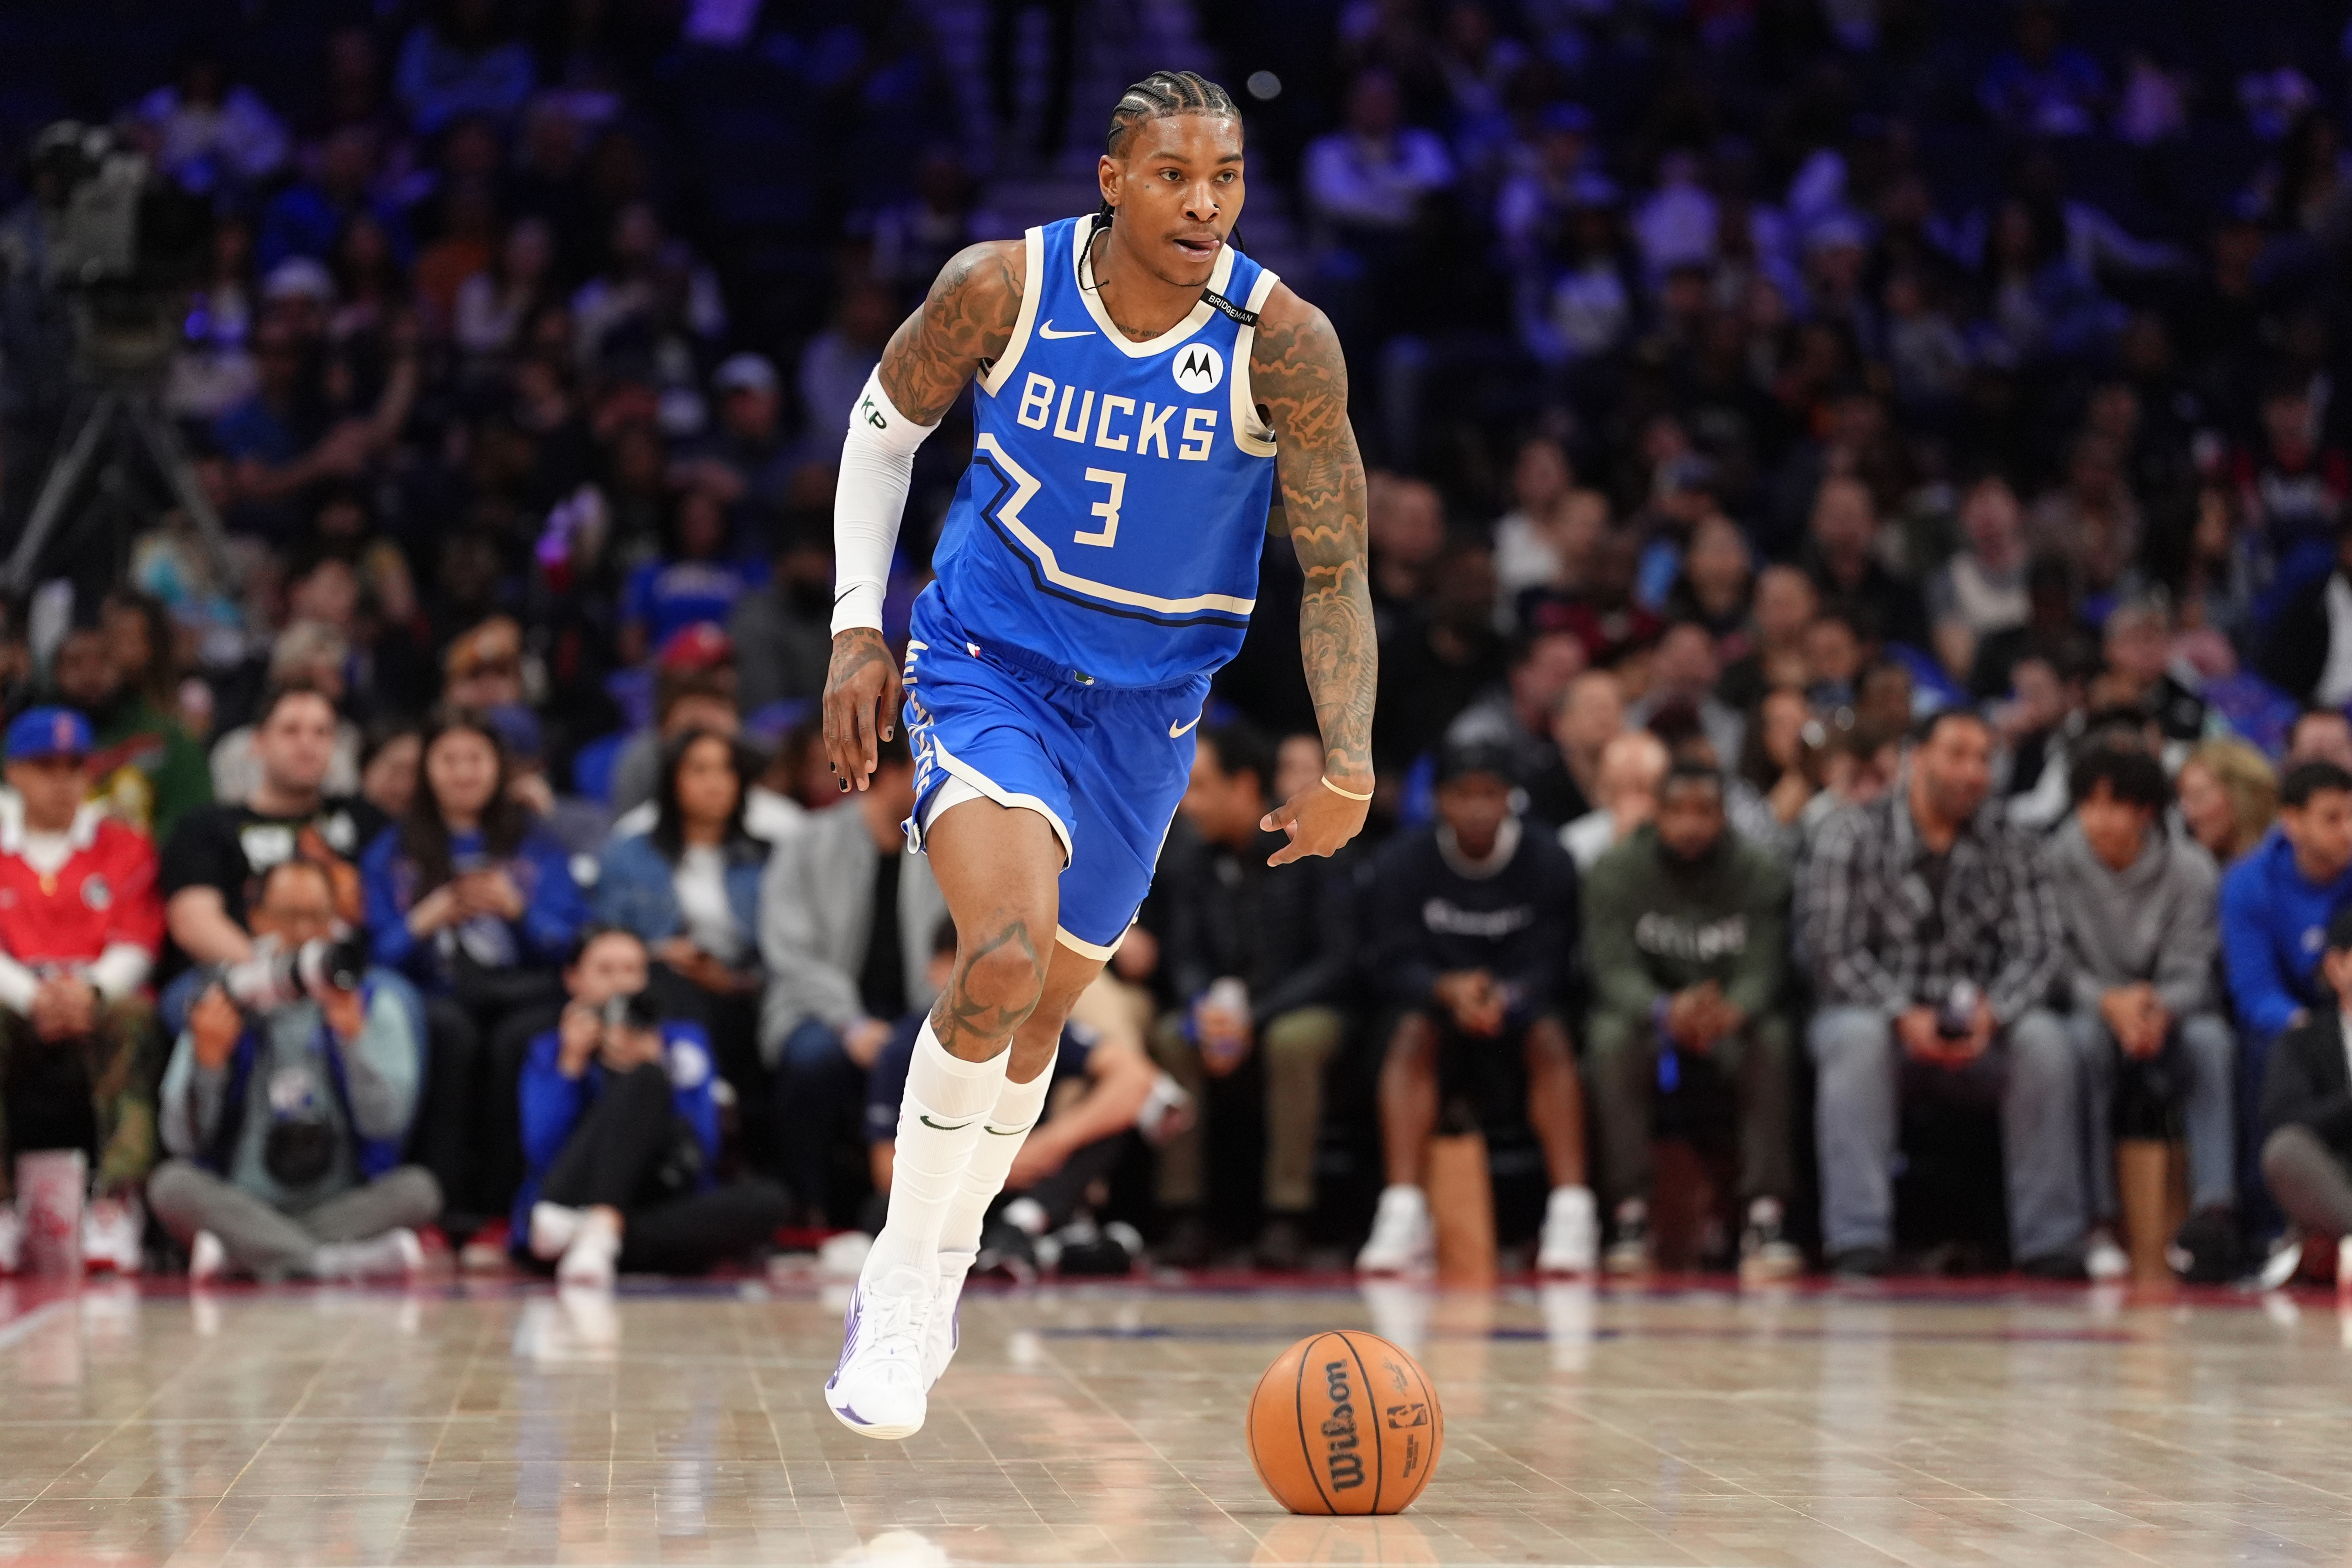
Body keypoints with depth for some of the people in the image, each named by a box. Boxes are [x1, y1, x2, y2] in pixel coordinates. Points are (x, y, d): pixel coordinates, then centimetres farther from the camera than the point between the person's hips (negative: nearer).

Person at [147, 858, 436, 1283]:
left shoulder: (374, 1000, 8)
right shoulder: (223, 1004, 8)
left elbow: (386, 1121, -6)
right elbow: (184, 1140, 1)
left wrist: (354, 1037, -18)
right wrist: (208, 1060, -15)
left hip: (342, 1210, 0)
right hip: (242, 1210, 0)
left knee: (417, 1189, -28)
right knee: (172, 1183, -29)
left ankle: (241, 1255, -35)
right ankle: (334, 1262, -43)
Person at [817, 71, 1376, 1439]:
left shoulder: (1283, 342, -17)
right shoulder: (1002, 288, -15)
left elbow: (1334, 573, -9)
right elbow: (887, 421, 5)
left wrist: (1350, 769, -17)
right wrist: (857, 626, 0)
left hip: (1147, 706, 2)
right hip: (986, 661, -2)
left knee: (1042, 1007, 15)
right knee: (1005, 957, -26)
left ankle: (947, 1256, 40)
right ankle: (900, 1275, -9)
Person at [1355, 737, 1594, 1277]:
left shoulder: (1549, 863, -5)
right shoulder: (1402, 864, -3)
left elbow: (1549, 966, -13)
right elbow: (1391, 963, -12)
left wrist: (1504, 998, -35)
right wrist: (1447, 990, -34)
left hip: (1519, 1010, 0)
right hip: (1437, 1004, 0)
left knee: (1550, 1035, -33)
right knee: (1413, 1032, -32)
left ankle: (1572, 1214, -39)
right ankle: (1403, 1216, -40)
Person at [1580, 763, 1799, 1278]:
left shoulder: (1760, 874, -8)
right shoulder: (1615, 873, -9)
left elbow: (1762, 972, -17)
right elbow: (1614, 970, -19)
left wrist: (1731, 1013, -43)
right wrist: (1667, 1012, -42)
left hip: (1731, 1019, 0)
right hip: (1646, 1010, 0)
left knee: (1770, 1040, -34)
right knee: (1612, 1038, -35)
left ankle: (1765, 1217, -36)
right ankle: (1631, 1218, -35)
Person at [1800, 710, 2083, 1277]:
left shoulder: (2006, 845, 8)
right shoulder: (1853, 835, -1)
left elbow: (2040, 948, -1)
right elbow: (1832, 949, -10)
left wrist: (1992, 1012, -21)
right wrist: (1904, 1015, -24)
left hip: (1978, 1032, 2)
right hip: (1874, 1012, -2)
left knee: (2044, 1039, -27)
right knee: (1857, 1037, -36)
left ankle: (2050, 1244, -24)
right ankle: (1858, 1241, -39)